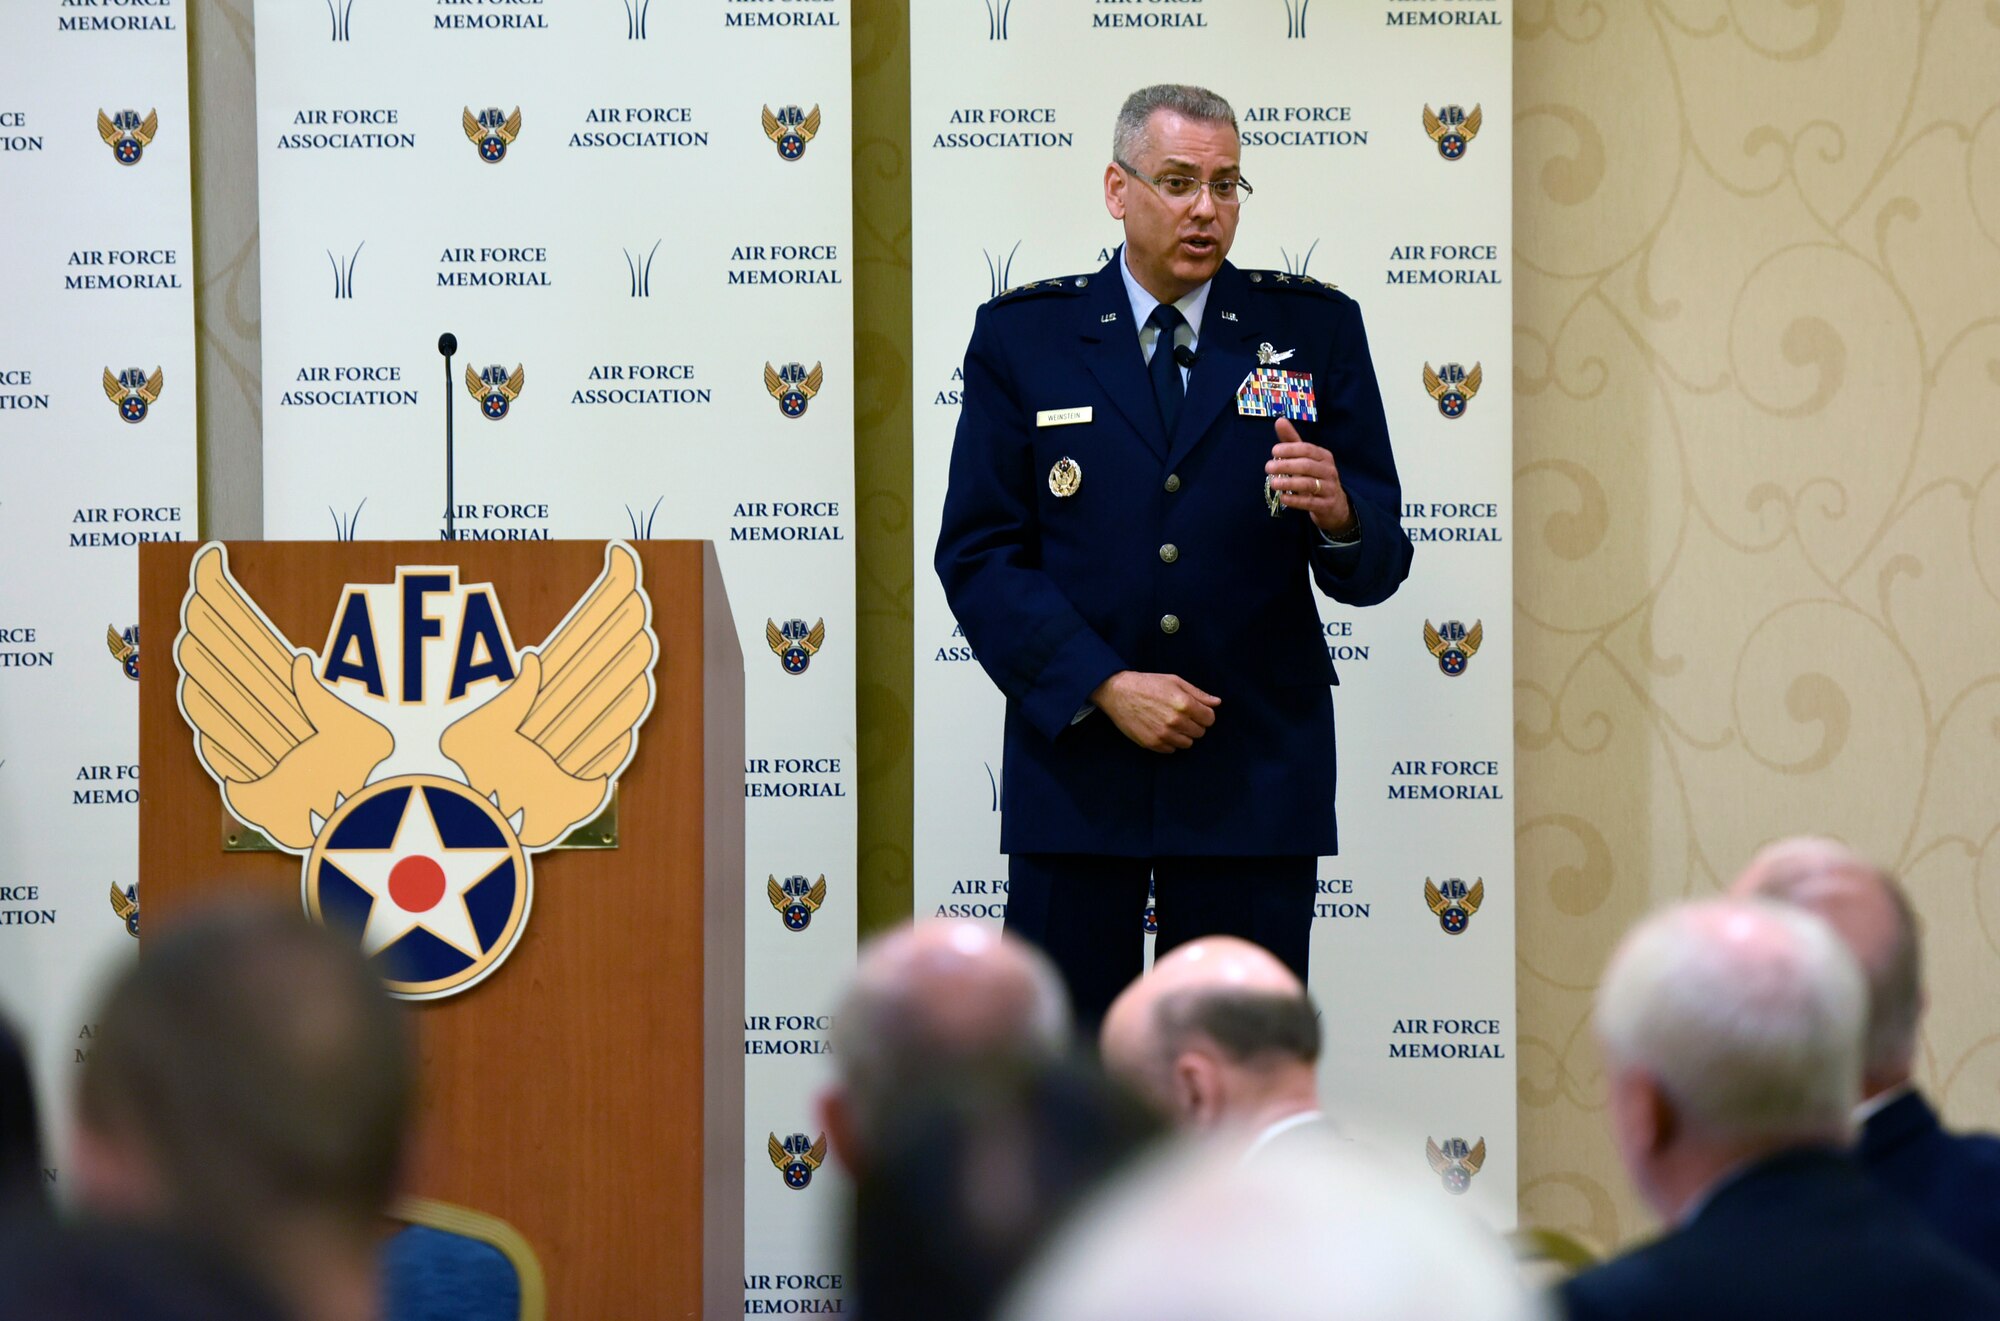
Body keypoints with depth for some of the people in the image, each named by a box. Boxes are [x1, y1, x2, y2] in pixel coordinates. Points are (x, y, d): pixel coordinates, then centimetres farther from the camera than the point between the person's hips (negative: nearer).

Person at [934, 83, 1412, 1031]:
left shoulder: (1314, 331, 6)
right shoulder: (1022, 336, 6)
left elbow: (1374, 570, 4)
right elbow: (977, 556, 1)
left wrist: (1339, 515, -21)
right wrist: (1106, 687, -12)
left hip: (1256, 770, 0)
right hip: (1075, 761, 0)